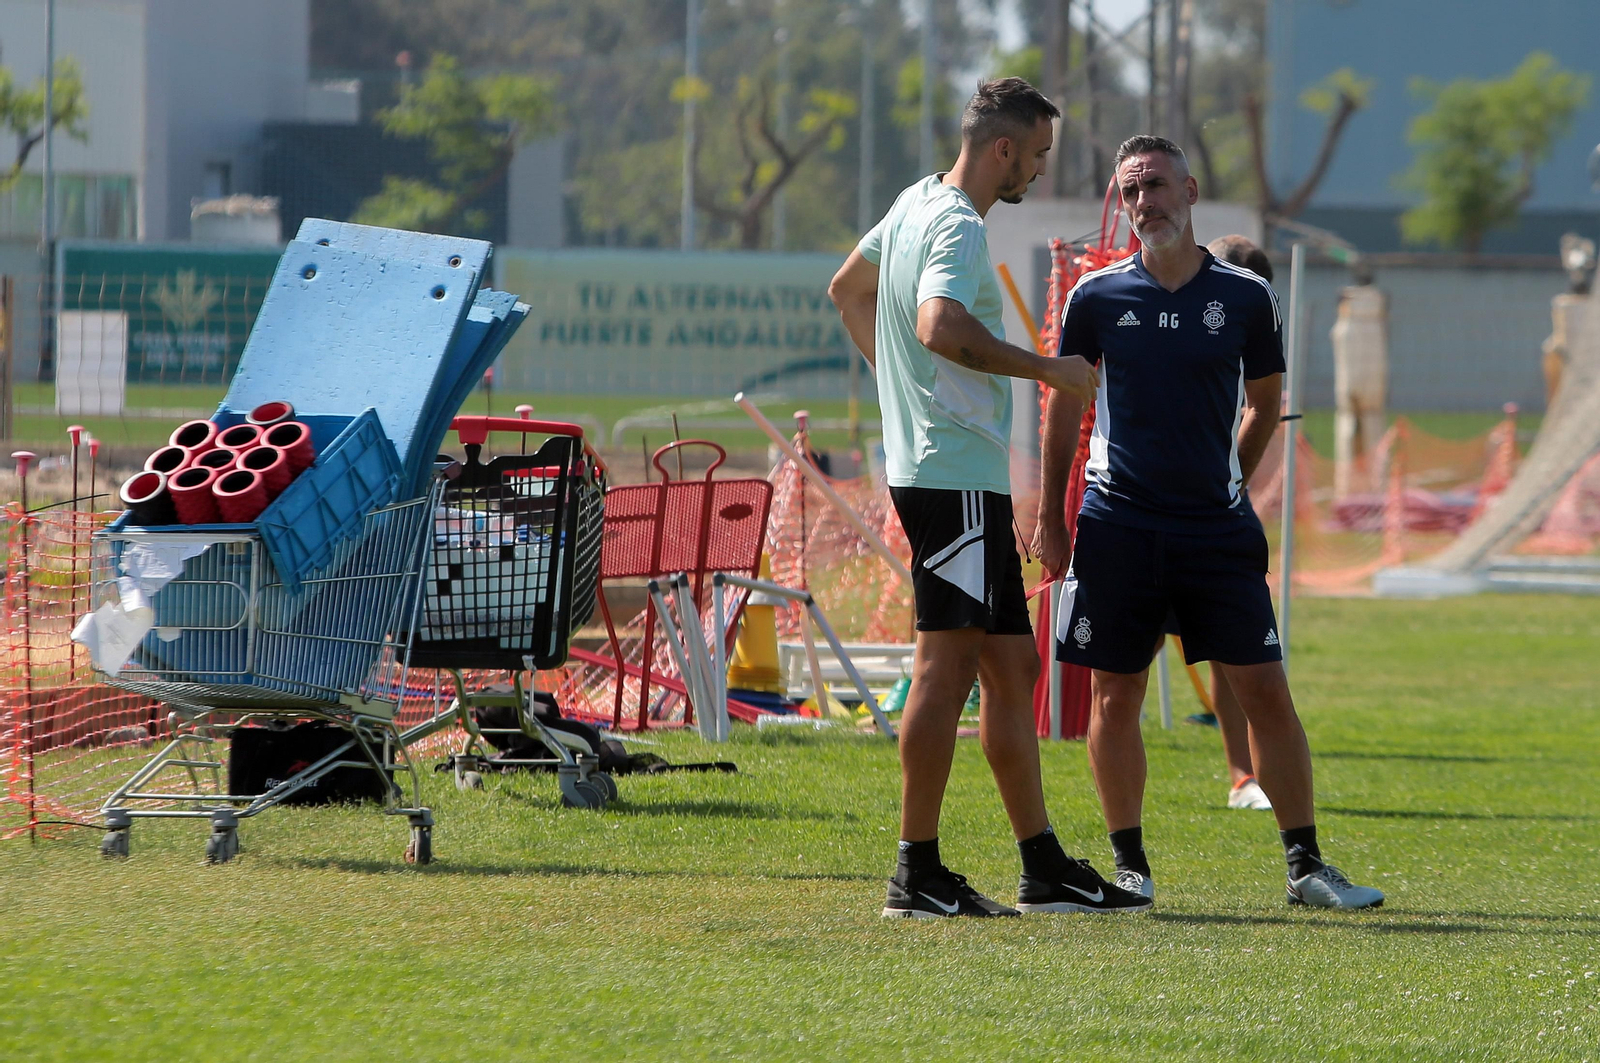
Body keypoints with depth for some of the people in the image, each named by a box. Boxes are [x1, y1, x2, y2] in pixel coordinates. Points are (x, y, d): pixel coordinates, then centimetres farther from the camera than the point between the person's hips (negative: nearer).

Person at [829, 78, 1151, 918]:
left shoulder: (916, 205, 17)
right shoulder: (956, 227, -14)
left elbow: (847, 289, 32)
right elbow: (941, 326, -31)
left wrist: (899, 376, 29)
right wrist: (1046, 370, -23)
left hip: (927, 464, 11)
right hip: (956, 477, -11)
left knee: (1011, 667, 11)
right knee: (946, 663, -9)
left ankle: (1044, 867, 13)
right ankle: (917, 874, -8)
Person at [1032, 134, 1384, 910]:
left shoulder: (1246, 298, 0)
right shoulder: (1097, 298, 0)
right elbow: (1066, 404, 11)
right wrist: (1050, 517, 11)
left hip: (1217, 526, 0)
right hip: (1118, 521, 0)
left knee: (1265, 690, -4)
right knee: (1115, 695, 2)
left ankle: (1305, 866, 1)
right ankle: (1129, 864, 14)